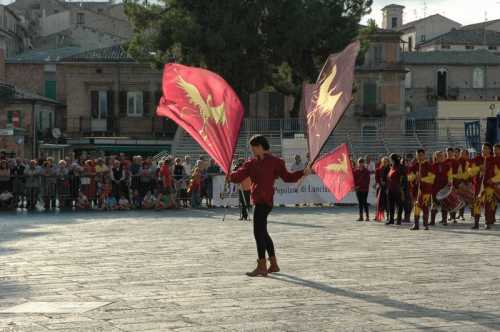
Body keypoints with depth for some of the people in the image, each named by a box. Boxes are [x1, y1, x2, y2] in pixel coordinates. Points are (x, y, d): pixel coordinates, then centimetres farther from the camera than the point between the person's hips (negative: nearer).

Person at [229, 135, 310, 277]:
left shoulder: (275, 162, 0)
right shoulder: (251, 163, 13)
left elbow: (287, 177, 4)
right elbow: (238, 177, 5)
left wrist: (302, 173, -6)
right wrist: (231, 175, -14)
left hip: (265, 200, -7)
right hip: (258, 200, 7)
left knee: (259, 232, -11)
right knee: (262, 233, 13)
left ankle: (262, 267, -9)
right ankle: (273, 264, 23)